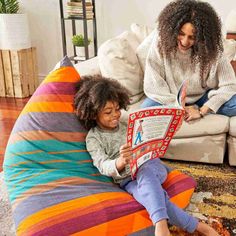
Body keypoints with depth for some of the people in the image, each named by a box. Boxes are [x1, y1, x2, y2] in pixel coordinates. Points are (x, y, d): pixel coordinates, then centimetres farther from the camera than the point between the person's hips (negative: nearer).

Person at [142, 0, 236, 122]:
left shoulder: (212, 49, -18)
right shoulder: (161, 42, -21)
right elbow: (153, 86, -19)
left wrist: (202, 111, -23)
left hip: (203, 97, 1)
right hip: (171, 100, -1)